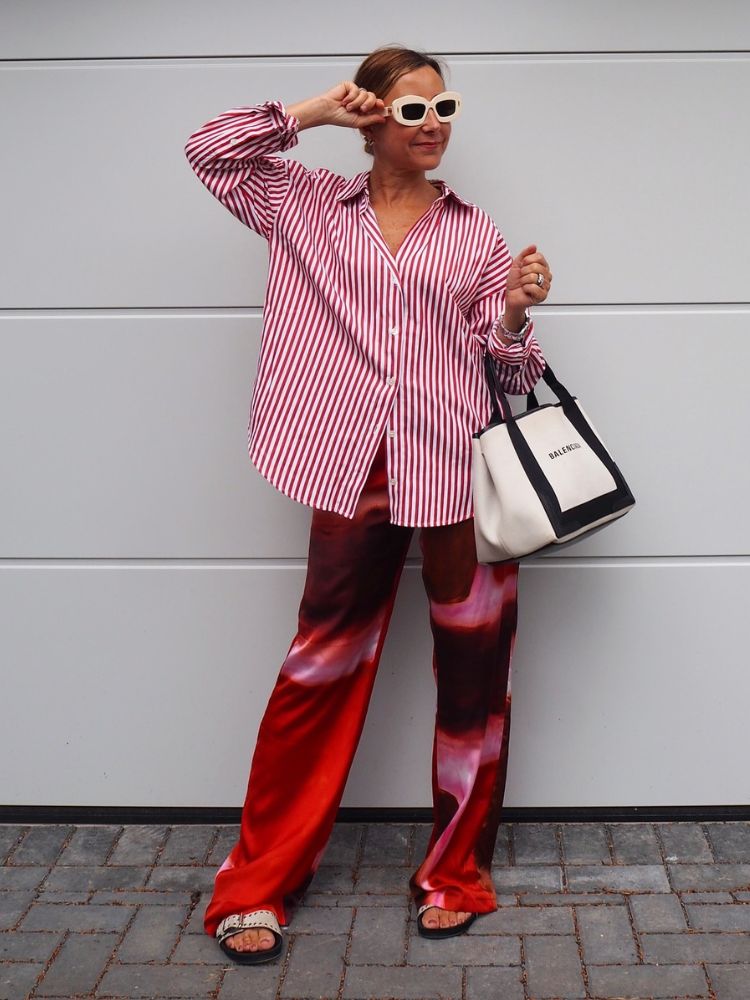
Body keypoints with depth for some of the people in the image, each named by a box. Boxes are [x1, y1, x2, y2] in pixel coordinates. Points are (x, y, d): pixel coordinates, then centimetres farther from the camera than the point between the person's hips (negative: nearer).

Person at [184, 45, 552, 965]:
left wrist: (517, 312, -9)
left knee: (473, 667, 6)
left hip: (459, 470, 1)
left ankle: (456, 872, 23)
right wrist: (309, 113, 5)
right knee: (324, 666, 1)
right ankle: (258, 883, 14)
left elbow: (505, 369, 11)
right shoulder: (310, 207, 12)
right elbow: (209, 151, 10)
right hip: (356, 472, -1)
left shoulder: (476, 233, 12)